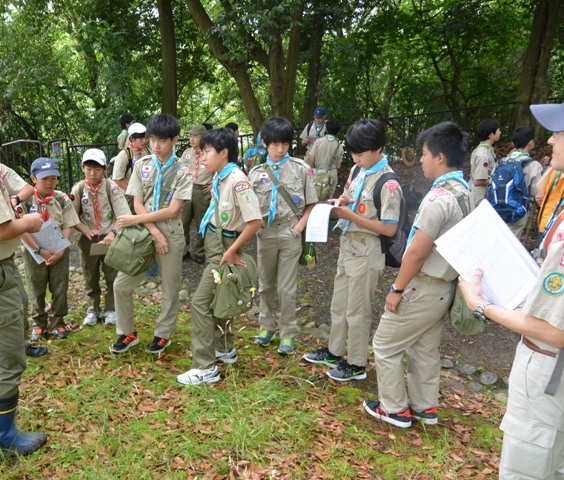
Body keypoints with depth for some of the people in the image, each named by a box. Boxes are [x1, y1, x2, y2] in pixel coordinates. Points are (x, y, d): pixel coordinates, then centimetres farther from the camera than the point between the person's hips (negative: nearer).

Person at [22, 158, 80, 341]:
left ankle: (57, 323, 21)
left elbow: (68, 227, -3)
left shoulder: (62, 199, -3)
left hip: (59, 252, 1)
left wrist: (60, 251, -12)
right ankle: (39, 325, 24)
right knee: (36, 290, 9)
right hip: (34, 252, -1)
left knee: (60, 289, 6)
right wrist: (40, 250, -15)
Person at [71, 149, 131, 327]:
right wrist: (86, 231, -17)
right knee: (90, 277, 14)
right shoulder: (78, 189, -6)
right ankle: (93, 310, 30)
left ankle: (111, 310, 23)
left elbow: (124, 215, -18)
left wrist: (113, 232, -32)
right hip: (88, 240, 2)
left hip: (110, 238, -2)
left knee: (112, 276, 7)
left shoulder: (112, 187, -13)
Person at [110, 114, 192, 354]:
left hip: (171, 235, -2)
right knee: (121, 284, 3)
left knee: (170, 289, 8)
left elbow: (172, 211, -14)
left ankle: (163, 334, 27)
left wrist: (134, 220, -15)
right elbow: (138, 204, -2)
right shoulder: (142, 165, 2)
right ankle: (127, 333, 21)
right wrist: (156, 234, -14)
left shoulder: (181, 172, -6)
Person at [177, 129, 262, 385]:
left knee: (200, 302, -8)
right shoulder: (219, 176, 4)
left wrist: (232, 251, -20)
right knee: (216, 298, 19)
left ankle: (205, 367, 2)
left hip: (225, 247, -9)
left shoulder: (237, 180, -22)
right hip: (214, 243, 9)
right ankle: (224, 349, 38)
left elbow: (256, 221, -27)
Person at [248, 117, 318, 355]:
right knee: (266, 284, 15)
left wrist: (299, 228, -10)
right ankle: (267, 325, 33)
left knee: (287, 288, 2)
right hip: (265, 234, 3)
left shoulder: (300, 168, -3)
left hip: (290, 234, -2)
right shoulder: (256, 172, 3)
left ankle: (288, 334, 16)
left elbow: (311, 204, 0)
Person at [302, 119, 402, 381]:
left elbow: (389, 229, -21)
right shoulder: (357, 171, 5)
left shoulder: (388, 183, -20)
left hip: (366, 252, -8)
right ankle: (334, 352, 38)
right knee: (339, 304, 20)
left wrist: (351, 215, -24)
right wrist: (344, 201, -5)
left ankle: (356, 364, 23)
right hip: (348, 244, 8)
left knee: (357, 311, 5)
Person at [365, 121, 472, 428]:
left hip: (422, 288, -9)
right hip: (443, 286, 9)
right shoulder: (465, 193, 5)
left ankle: (394, 409, 21)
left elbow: (417, 253, -24)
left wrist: (397, 289, -13)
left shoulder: (439, 197, -25)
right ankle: (425, 407, 35)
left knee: (385, 345, 8)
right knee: (424, 348, 22)